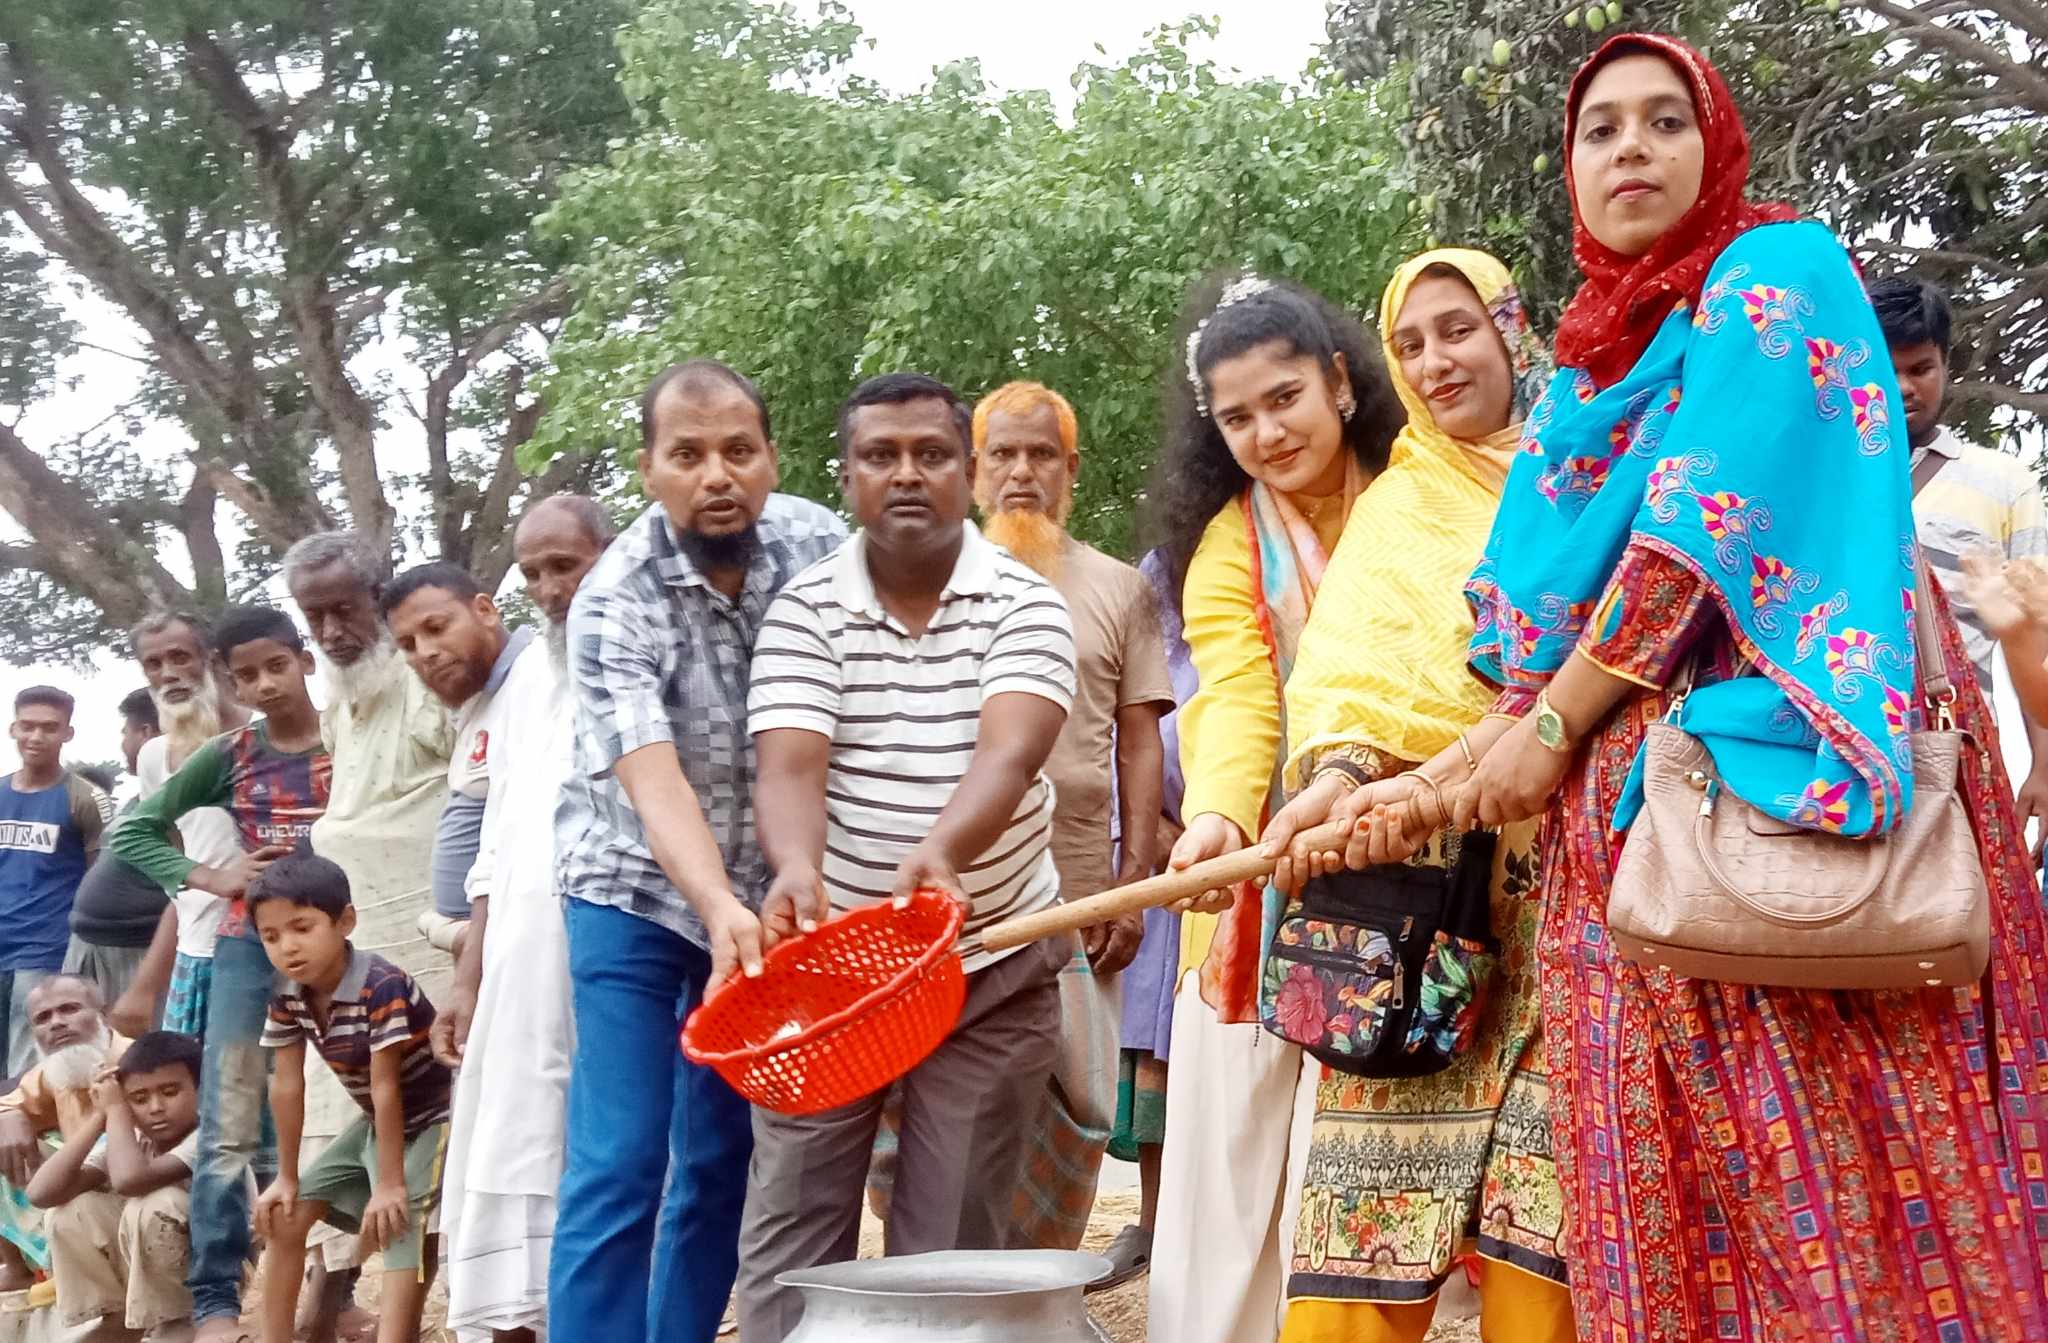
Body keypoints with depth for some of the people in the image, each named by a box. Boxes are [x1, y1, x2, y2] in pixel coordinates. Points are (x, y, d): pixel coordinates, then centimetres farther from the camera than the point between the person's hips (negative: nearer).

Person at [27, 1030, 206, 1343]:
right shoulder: (128, 1139, -1)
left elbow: (129, 1179, -40)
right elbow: (41, 1193, -15)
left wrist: (115, 1110, -22)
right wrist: (99, 1117, -15)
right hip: (151, 1276, 6)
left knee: (156, 1206, -31)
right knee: (72, 1211, -11)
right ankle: (119, 1317, 2)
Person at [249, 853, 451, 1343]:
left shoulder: (382, 987, -32)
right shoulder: (287, 998, -11)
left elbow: (385, 1087, -30)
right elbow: (286, 1086, -4)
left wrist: (390, 1183, -25)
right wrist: (287, 1177, 1)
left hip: (432, 1118, -8)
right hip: (376, 1123, 8)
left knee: (401, 1226, -23)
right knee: (285, 1214, 8)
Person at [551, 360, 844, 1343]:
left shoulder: (818, 544, -9)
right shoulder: (614, 604, -21)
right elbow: (653, 782, -31)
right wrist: (720, 908, -47)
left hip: (769, 897, 4)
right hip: (639, 894, -4)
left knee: (722, 1164, 9)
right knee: (619, 1170, -10)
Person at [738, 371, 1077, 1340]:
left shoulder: (1024, 604, -6)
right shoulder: (804, 611, -3)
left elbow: (1009, 754, -22)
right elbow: (789, 765, -16)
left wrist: (939, 853, -43)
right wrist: (797, 870, -39)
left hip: (992, 966, -1)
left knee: (953, 1240, 5)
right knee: (792, 1224, 4)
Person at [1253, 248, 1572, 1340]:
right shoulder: (1398, 504, 14)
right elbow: (1356, 656, -3)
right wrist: (1339, 770, -23)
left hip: (1574, 859, 1)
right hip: (1429, 857, 0)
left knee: (1543, 1148, -6)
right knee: (1402, 1132, -8)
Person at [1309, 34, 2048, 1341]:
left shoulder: (1775, 272, 2)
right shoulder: (1590, 372, 22)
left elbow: (1708, 528, -11)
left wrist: (1550, 729, -9)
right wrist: (1434, 788, 10)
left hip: (1776, 767, -7)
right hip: (1631, 805, 7)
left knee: (1826, 1152, -8)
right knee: (1674, 1200, 3)